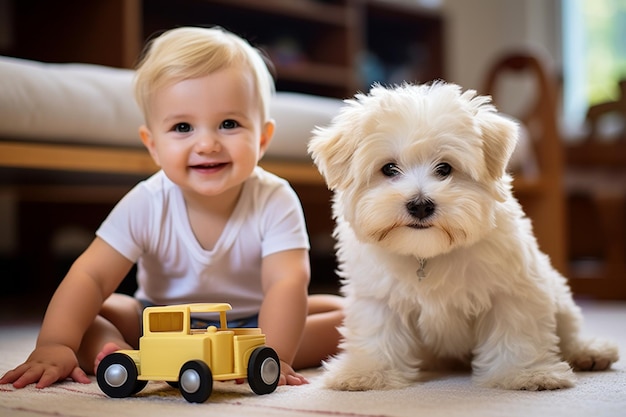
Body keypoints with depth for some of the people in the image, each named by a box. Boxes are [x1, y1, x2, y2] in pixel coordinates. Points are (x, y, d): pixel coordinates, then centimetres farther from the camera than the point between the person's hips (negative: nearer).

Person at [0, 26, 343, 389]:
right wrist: (54, 345, -36)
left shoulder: (275, 202, -23)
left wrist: (272, 356, -50)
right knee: (95, 318, -19)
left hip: (252, 324, 0)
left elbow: (287, 283, -34)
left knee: (345, 313, -22)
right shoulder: (147, 205, -19)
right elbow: (90, 276, -21)